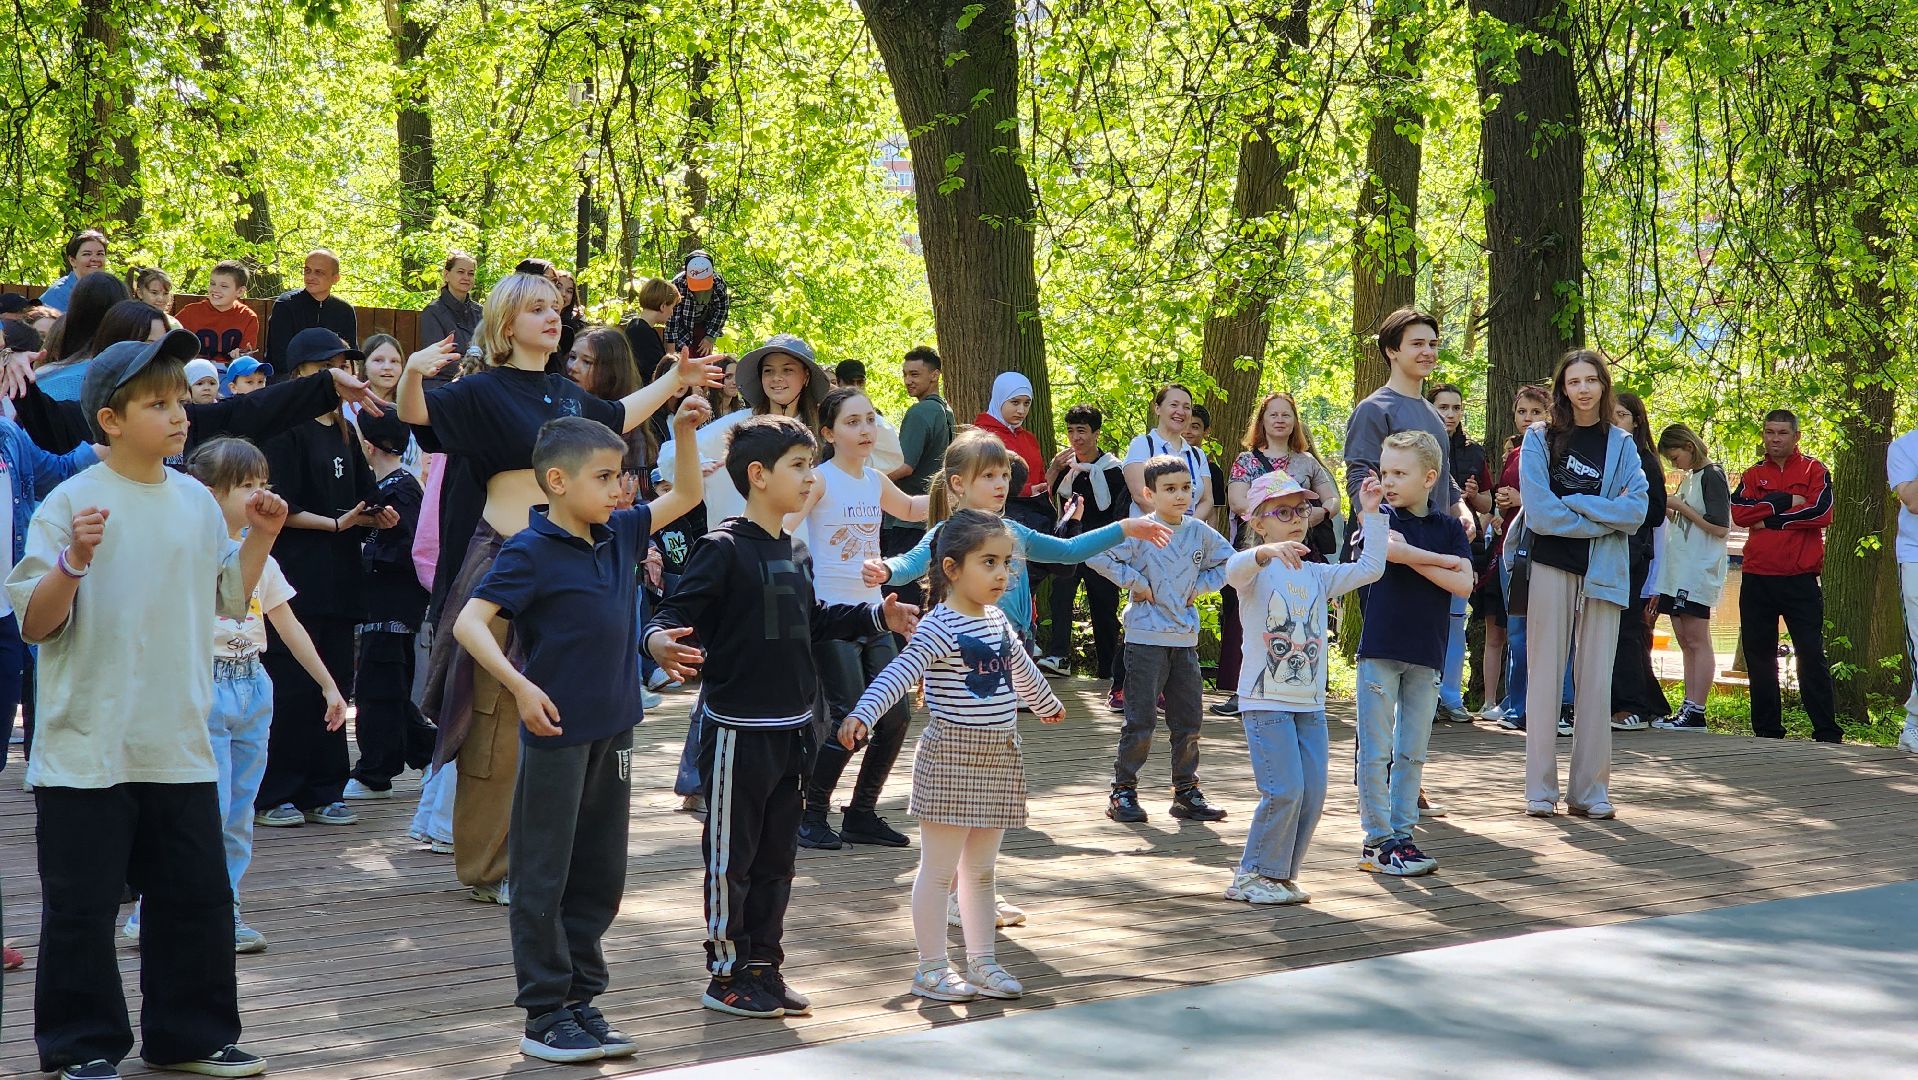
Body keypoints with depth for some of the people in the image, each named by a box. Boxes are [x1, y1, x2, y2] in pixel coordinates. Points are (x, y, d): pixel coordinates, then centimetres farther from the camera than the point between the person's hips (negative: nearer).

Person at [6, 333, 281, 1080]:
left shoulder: (196, 502, 7)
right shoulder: (71, 504, -10)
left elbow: (227, 600, 19)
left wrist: (259, 539, 6)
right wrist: (74, 561, -28)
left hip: (178, 747, 5)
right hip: (87, 749, -5)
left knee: (197, 897, 11)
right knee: (83, 906, 2)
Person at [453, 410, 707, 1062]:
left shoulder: (618, 535, 7)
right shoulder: (530, 551, -13)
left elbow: (685, 497, 20)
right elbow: (469, 622, -19)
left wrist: (684, 435, 6)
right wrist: (521, 687, -28)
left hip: (612, 732, 7)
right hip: (555, 734, -7)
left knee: (601, 877, 13)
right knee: (544, 880, 2)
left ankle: (580, 1001, 22)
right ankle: (545, 1015, 7)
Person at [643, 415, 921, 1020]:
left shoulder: (786, 550, 12)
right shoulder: (725, 548, -13)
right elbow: (677, 612, -20)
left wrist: (876, 617, 23)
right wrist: (661, 641, -41)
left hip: (789, 730, 8)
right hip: (738, 730, -8)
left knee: (776, 857, 14)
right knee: (730, 856, 2)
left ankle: (763, 966, 23)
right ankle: (727, 975, 11)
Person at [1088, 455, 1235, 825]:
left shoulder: (1200, 532, 6)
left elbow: (1227, 560, 23)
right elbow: (1096, 554, -16)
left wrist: (1201, 585, 8)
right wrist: (1132, 580, -13)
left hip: (1186, 638, 5)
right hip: (1146, 638, -5)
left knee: (1188, 721, 10)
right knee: (1141, 721, -4)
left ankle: (1187, 793, 20)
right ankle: (1123, 791, 7)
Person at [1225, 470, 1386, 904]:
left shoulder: (1317, 575, 14)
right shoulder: (1257, 571, -5)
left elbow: (1369, 568, 12)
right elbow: (1234, 570, -29)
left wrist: (1371, 514, 7)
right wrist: (1266, 552, -49)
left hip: (1310, 702, 6)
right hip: (1266, 701, -6)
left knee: (1312, 793, 2)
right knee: (1284, 790, -13)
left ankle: (1280, 876, 14)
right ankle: (1253, 876, 1)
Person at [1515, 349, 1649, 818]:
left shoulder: (1620, 444, 9)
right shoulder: (1541, 438, 2)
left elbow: (1637, 510, -4)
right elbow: (1540, 513, -10)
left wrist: (1573, 502, -11)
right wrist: (1606, 516, -7)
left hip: (1603, 572, 2)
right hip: (1550, 566, -2)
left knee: (1596, 679, 2)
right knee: (1545, 675, -1)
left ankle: (1591, 789, 7)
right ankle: (1540, 790, 2)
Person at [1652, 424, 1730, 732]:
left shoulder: (1712, 476, -9)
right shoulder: (1689, 478, 18)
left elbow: (1720, 527, -15)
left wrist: (1679, 506, -12)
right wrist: (1668, 510, 6)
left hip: (1698, 573, -9)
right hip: (1678, 573, 9)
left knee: (1697, 641, -9)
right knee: (1685, 641, 7)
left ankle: (1696, 712, -10)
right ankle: (1688, 707, 8)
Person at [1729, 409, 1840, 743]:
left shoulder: (1814, 470, 5)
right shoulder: (1753, 475, 14)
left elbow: (1821, 512, -12)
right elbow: (1738, 512, -4)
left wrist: (1769, 518, -7)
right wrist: (1785, 502, -11)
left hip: (1800, 579, -4)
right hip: (1757, 578, 4)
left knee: (1811, 654, -5)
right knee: (1758, 655, 5)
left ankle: (1827, 731, -3)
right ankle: (1767, 730, 13)